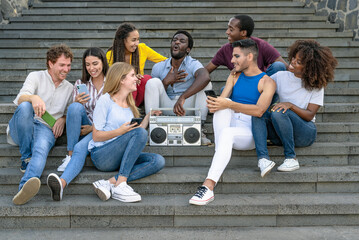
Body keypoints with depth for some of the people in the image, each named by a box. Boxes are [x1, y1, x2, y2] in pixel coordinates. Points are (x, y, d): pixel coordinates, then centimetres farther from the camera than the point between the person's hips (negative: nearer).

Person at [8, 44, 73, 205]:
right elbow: (21, 98, -8)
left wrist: (63, 119, 2)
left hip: (46, 129, 1)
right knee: (25, 106, -35)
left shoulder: (69, 88, 22)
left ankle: (25, 187, -63)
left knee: (41, 149, -35)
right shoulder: (36, 77, 10)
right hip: (21, 129, -1)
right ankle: (26, 159, -24)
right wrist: (34, 98, -34)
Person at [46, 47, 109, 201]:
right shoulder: (80, 84, 14)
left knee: (81, 147, -35)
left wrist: (94, 128, -11)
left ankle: (62, 183, -57)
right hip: (84, 129, 3)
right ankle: (70, 155, -26)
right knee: (75, 107, -29)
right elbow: (74, 113, 11)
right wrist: (77, 102, -14)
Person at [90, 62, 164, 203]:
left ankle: (109, 183, -27)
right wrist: (119, 132, -20)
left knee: (158, 161, -19)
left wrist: (148, 117, 8)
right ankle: (120, 184, -32)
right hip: (101, 155, -7)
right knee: (140, 133, -29)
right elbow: (96, 136, -7)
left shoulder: (129, 105, 19)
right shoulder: (106, 100, -4)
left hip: (120, 158, 7)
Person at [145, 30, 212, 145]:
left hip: (188, 108, -2)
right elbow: (153, 92, 8)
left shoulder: (193, 64, -5)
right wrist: (166, 82, -12)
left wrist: (182, 97, -43)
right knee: (153, 82, -17)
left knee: (206, 84, -21)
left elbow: (205, 77, -31)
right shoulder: (158, 67, 7)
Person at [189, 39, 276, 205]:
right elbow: (222, 100, 4)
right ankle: (221, 152, -34)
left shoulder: (267, 81, -1)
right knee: (223, 106, -25)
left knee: (227, 133, -36)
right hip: (230, 123, 4)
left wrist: (228, 104, -27)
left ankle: (208, 186, -45)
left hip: (250, 133, -4)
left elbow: (259, 110, -18)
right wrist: (214, 104, -21)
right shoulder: (234, 76, 17)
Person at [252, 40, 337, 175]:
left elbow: (310, 115, -8)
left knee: (279, 113, -32)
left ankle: (291, 158, -23)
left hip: (305, 131, -3)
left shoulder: (316, 85, 0)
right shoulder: (281, 76, 8)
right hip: (279, 134, 4)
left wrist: (290, 105, -23)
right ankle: (262, 158, -40)